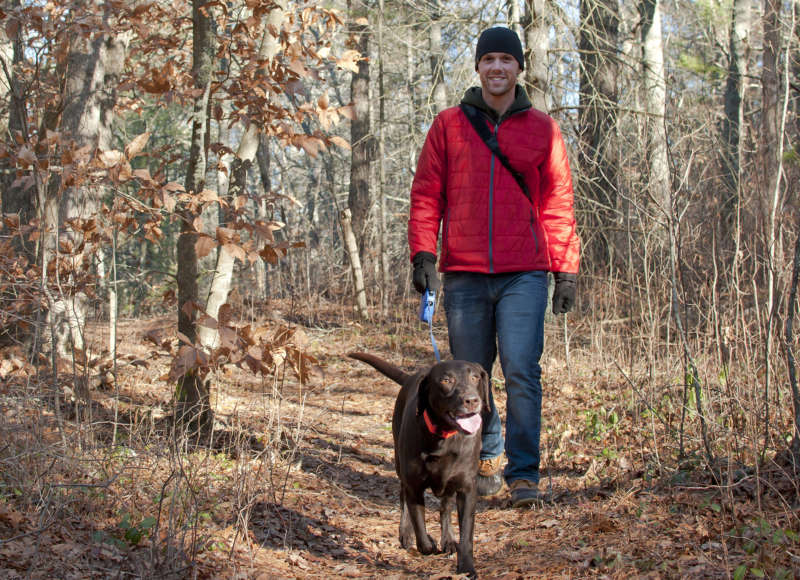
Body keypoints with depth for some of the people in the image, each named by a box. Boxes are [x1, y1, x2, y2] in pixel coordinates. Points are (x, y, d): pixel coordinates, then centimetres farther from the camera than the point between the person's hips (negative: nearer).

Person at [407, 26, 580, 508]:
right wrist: (423, 253, -3)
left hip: (524, 274, -1)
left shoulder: (542, 129, 8)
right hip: (464, 274, 2)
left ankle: (524, 473, -5)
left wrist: (567, 270, 4)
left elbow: (558, 204, 9)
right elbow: (427, 193, 9)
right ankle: (488, 458, 26)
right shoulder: (449, 126, 9)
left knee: (522, 372, -12)